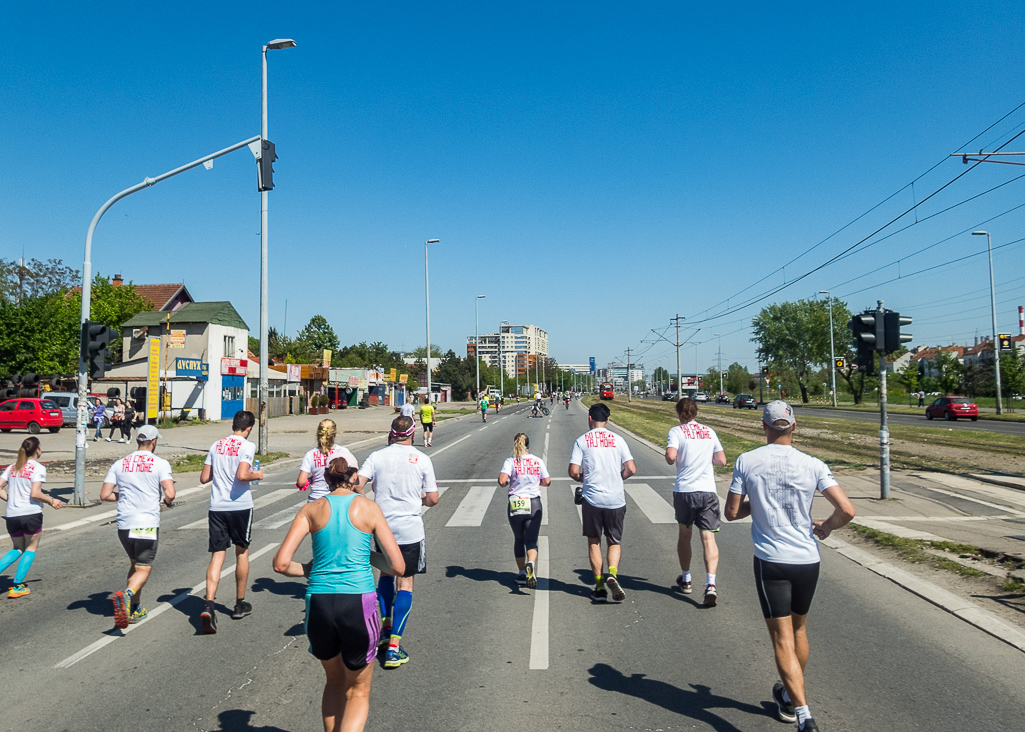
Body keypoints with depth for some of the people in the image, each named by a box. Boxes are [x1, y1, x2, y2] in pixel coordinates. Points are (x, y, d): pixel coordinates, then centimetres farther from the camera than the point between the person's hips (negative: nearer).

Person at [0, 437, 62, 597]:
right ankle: (17, 586, 8)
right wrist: (51, 500, -3)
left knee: (18, 549, 22)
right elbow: (35, 494, -17)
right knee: (31, 548, 11)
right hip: (31, 514, -6)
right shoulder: (38, 468, -8)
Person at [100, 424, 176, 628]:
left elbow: (104, 495, 4)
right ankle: (126, 594, -26)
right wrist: (168, 502, 6)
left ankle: (135, 609, 24)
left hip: (123, 524, 5)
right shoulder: (160, 464, -6)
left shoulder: (120, 464, 7)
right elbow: (170, 494, -16)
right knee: (143, 570, 2)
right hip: (147, 524, -5)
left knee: (134, 564, 22)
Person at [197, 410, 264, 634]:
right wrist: (256, 475, -3)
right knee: (242, 552, 14)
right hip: (240, 506, -3)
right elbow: (242, 475, -22)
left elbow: (204, 478, 9)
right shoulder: (247, 446, -9)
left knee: (217, 555, 3)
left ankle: (208, 605, -14)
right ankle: (240, 604, 25)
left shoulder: (216, 445, 7)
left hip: (217, 507, 3)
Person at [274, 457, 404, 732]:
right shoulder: (368, 508, 1)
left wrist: (307, 569, 15)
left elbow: (281, 564, -3)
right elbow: (398, 567, -1)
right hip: (359, 605, -2)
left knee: (334, 682, 30)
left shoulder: (311, 509, 5)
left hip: (319, 605, 2)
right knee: (357, 692, 18)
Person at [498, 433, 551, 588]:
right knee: (531, 541, 1)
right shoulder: (538, 461, 2)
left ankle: (522, 574, 22)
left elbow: (502, 480, -18)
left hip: (515, 504, 0)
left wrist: (505, 484, 4)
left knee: (519, 540, 17)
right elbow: (547, 482, 4)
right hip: (534, 504, 0)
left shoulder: (510, 461, -5)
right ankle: (530, 563, -30)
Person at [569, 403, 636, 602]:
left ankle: (599, 586, 13)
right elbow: (631, 469, -1)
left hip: (592, 499, -1)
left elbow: (573, 472, -7)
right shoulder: (617, 440, 3)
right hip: (616, 499, 1)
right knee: (614, 542, 14)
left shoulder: (582, 440, -1)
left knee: (594, 541, 14)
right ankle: (612, 574, -12)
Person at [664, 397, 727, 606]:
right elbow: (722, 460, 11)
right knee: (708, 537, -1)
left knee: (684, 535, 17)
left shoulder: (677, 431, -2)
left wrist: (671, 458, 4)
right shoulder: (709, 431, 10)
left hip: (684, 490, -1)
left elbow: (671, 457, -18)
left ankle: (686, 580, 30)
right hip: (708, 491, 2)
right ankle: (710, 584, -16)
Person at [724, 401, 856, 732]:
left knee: (783, 640, 3)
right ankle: (791, 696, 41)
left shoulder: (746, 462, -8)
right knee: (798, 630, 22)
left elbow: (731, 512, -2)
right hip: (808, 560, 3)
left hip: (770, 561, -3)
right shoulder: (813, 465, -6)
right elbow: (847, 510, -11)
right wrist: (826, 526, 9)